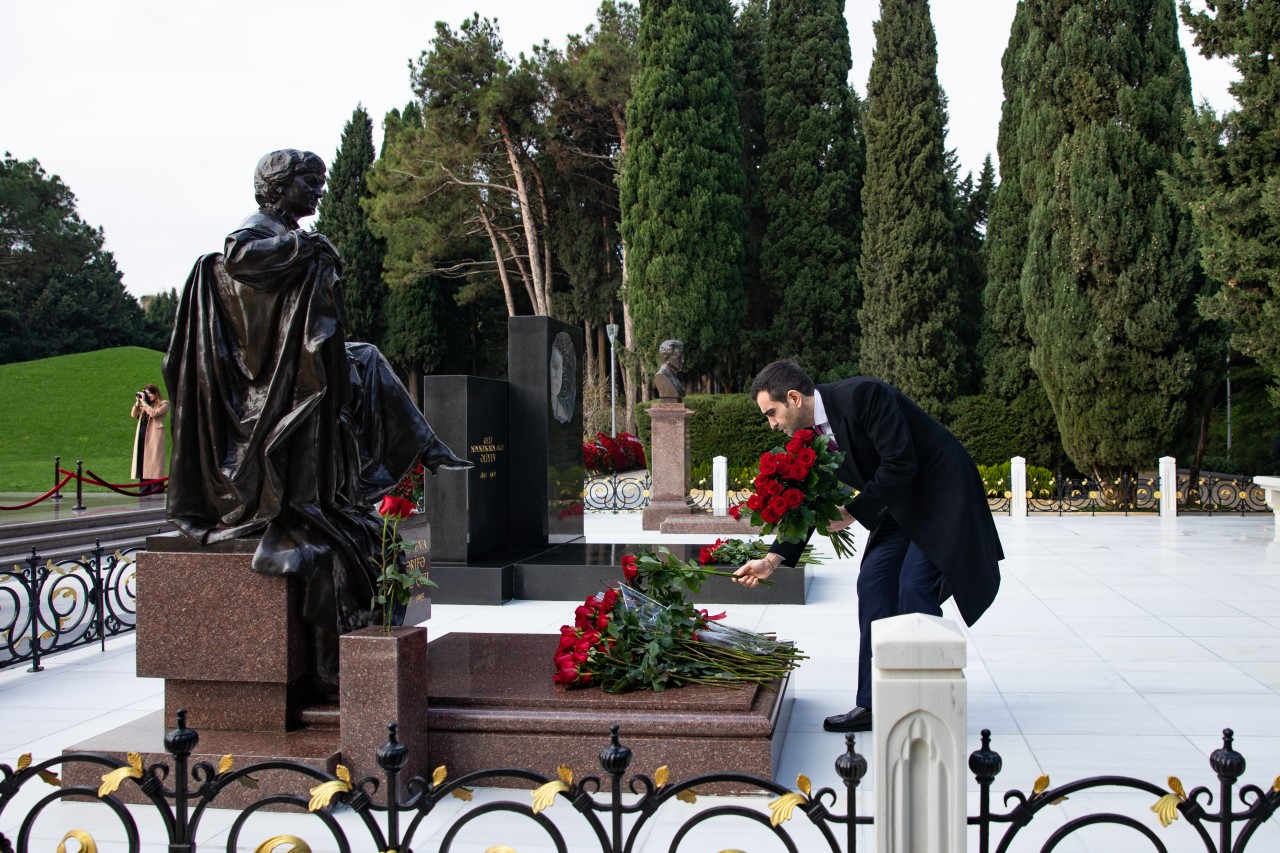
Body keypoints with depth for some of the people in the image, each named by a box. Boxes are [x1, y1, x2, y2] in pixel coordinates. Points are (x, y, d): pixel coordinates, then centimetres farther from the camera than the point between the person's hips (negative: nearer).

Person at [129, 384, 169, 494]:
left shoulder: (164, 404, 1)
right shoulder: (145, 405, 22)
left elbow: (154, 413, -15)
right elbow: (133, 415, 17)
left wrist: (144, 402, -7)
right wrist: (137, 402, 7)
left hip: (154, 437, -7)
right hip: (142, 436, 7)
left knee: (153, 462, -9)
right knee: (142, 463, 4)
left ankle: (156, 489, -9)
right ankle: (144, 489, 7)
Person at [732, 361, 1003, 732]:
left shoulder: (861, 395, -25)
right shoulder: (811, 437, 1)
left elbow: (900, 464, -27)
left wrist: (853, 512, -21)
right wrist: (772, 559, 2)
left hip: (943, 492, -8)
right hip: (901, 504, 9)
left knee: (914, 590, -13)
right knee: (873, 585, 2)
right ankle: (873, 705, 8)